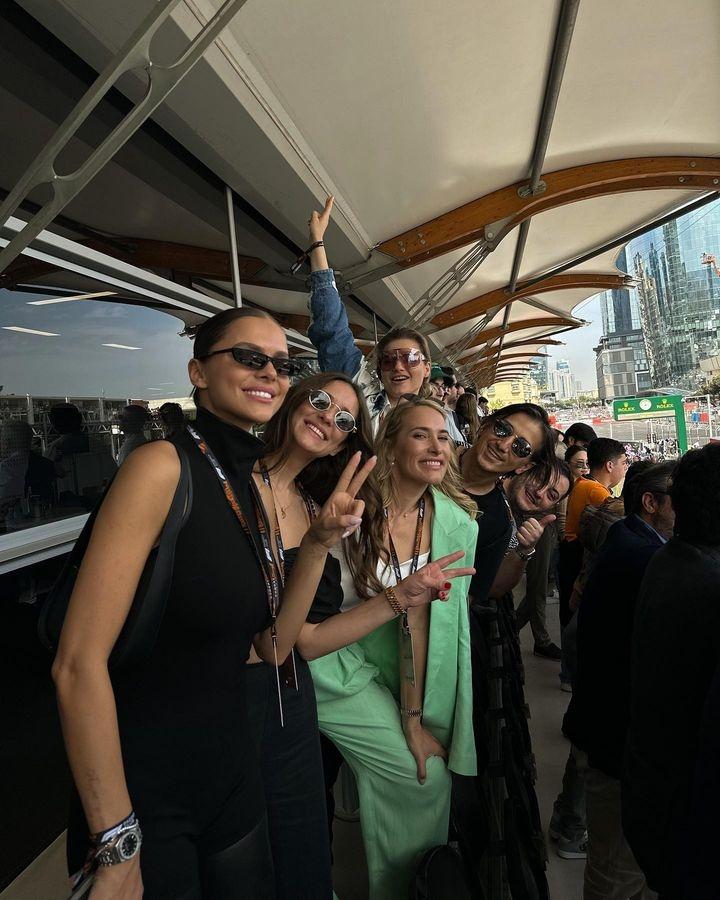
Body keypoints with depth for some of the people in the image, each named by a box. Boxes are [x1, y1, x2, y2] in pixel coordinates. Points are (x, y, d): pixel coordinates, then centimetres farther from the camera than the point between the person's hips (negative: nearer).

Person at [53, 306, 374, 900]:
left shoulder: (252, 485, 2)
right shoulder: (165, 466, -21)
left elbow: (273, 644, 2)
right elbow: (78, 663, -23)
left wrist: (320, 543, -10)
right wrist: (118, 849, -16)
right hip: (145, 786, -7)